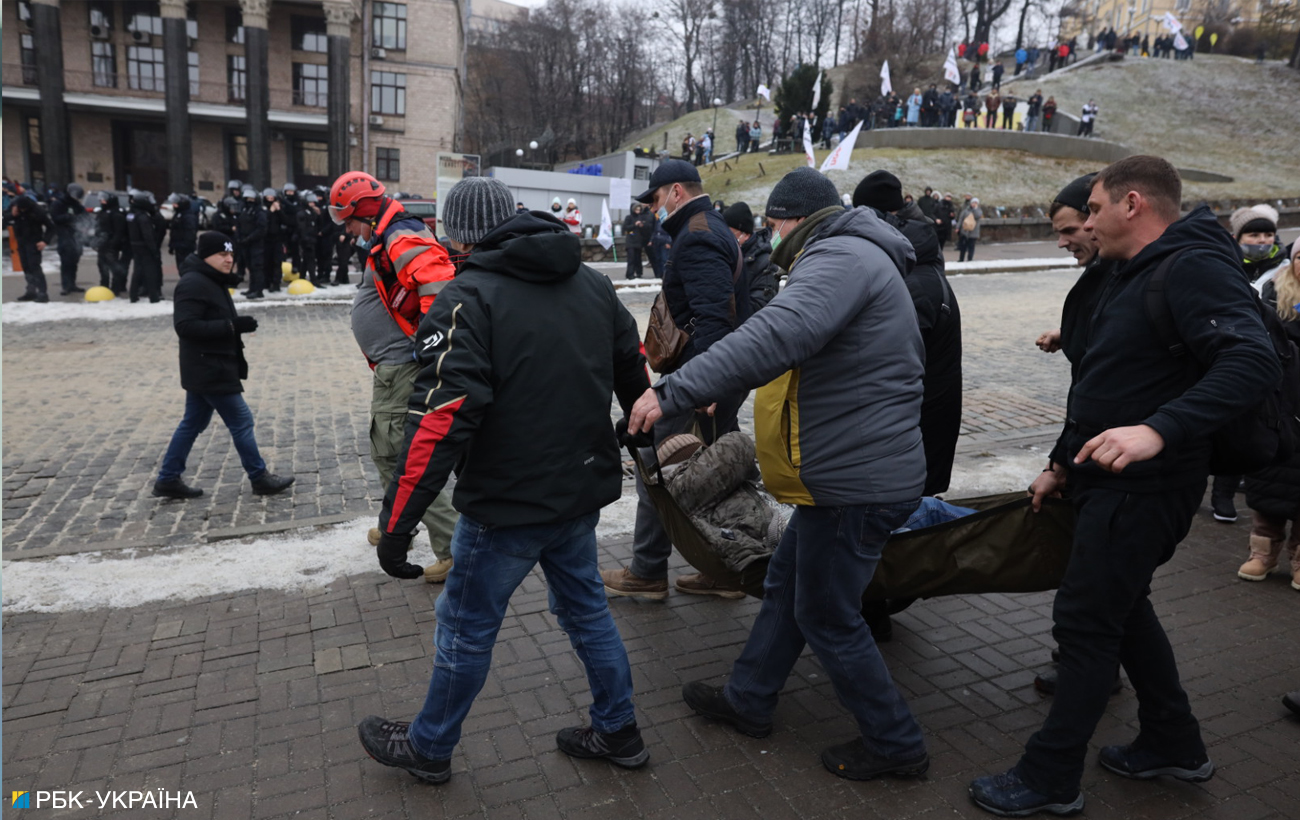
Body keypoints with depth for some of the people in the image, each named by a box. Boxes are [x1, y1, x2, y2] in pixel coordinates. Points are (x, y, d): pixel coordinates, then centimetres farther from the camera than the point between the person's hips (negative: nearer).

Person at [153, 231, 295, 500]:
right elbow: (185, 326, -26)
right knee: (241, 421, -3)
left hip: (210, 368, 11)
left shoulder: (212, 282, 15)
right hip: (209, 370, -11)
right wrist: (231, 326, -28)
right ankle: (260, 478, 8)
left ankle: (168, 479, 23)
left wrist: (237, 324, 5)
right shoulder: (192, 284, -18)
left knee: (193, 423, 15)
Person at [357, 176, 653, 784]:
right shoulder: (593, 283, 4)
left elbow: (441, 419, -25)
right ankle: (618, 732, 35)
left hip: (508, 504, -6)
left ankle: (428, 749, 33)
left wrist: (397, 521, -21)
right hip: (583, 489, 7)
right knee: (585, 607, 23)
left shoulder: (468, 299, -17)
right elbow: (635, 371, 14)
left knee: (466, 627, 12)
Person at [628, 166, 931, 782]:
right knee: (784, 586, 21)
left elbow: (771, 339, -37)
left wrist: (671, 393, -37)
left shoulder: (840, 257, -19)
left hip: (855, 483, -11)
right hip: (854, 471, 11)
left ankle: (895, 745, 24)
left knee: (827, 618, 5)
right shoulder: (855, 259, 17)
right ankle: (747, 701, 37)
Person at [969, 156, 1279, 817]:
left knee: (1085, 622, -3)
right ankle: (1173, 744, 38)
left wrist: (1159, 429, -43)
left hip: (1144, 489, -10)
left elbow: (1253, 361, -32)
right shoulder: (1129, 277, 15)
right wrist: (1063, 465, 20)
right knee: (1120, 608, 20)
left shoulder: (1195, 268, -16)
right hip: (1106, 480, 10)